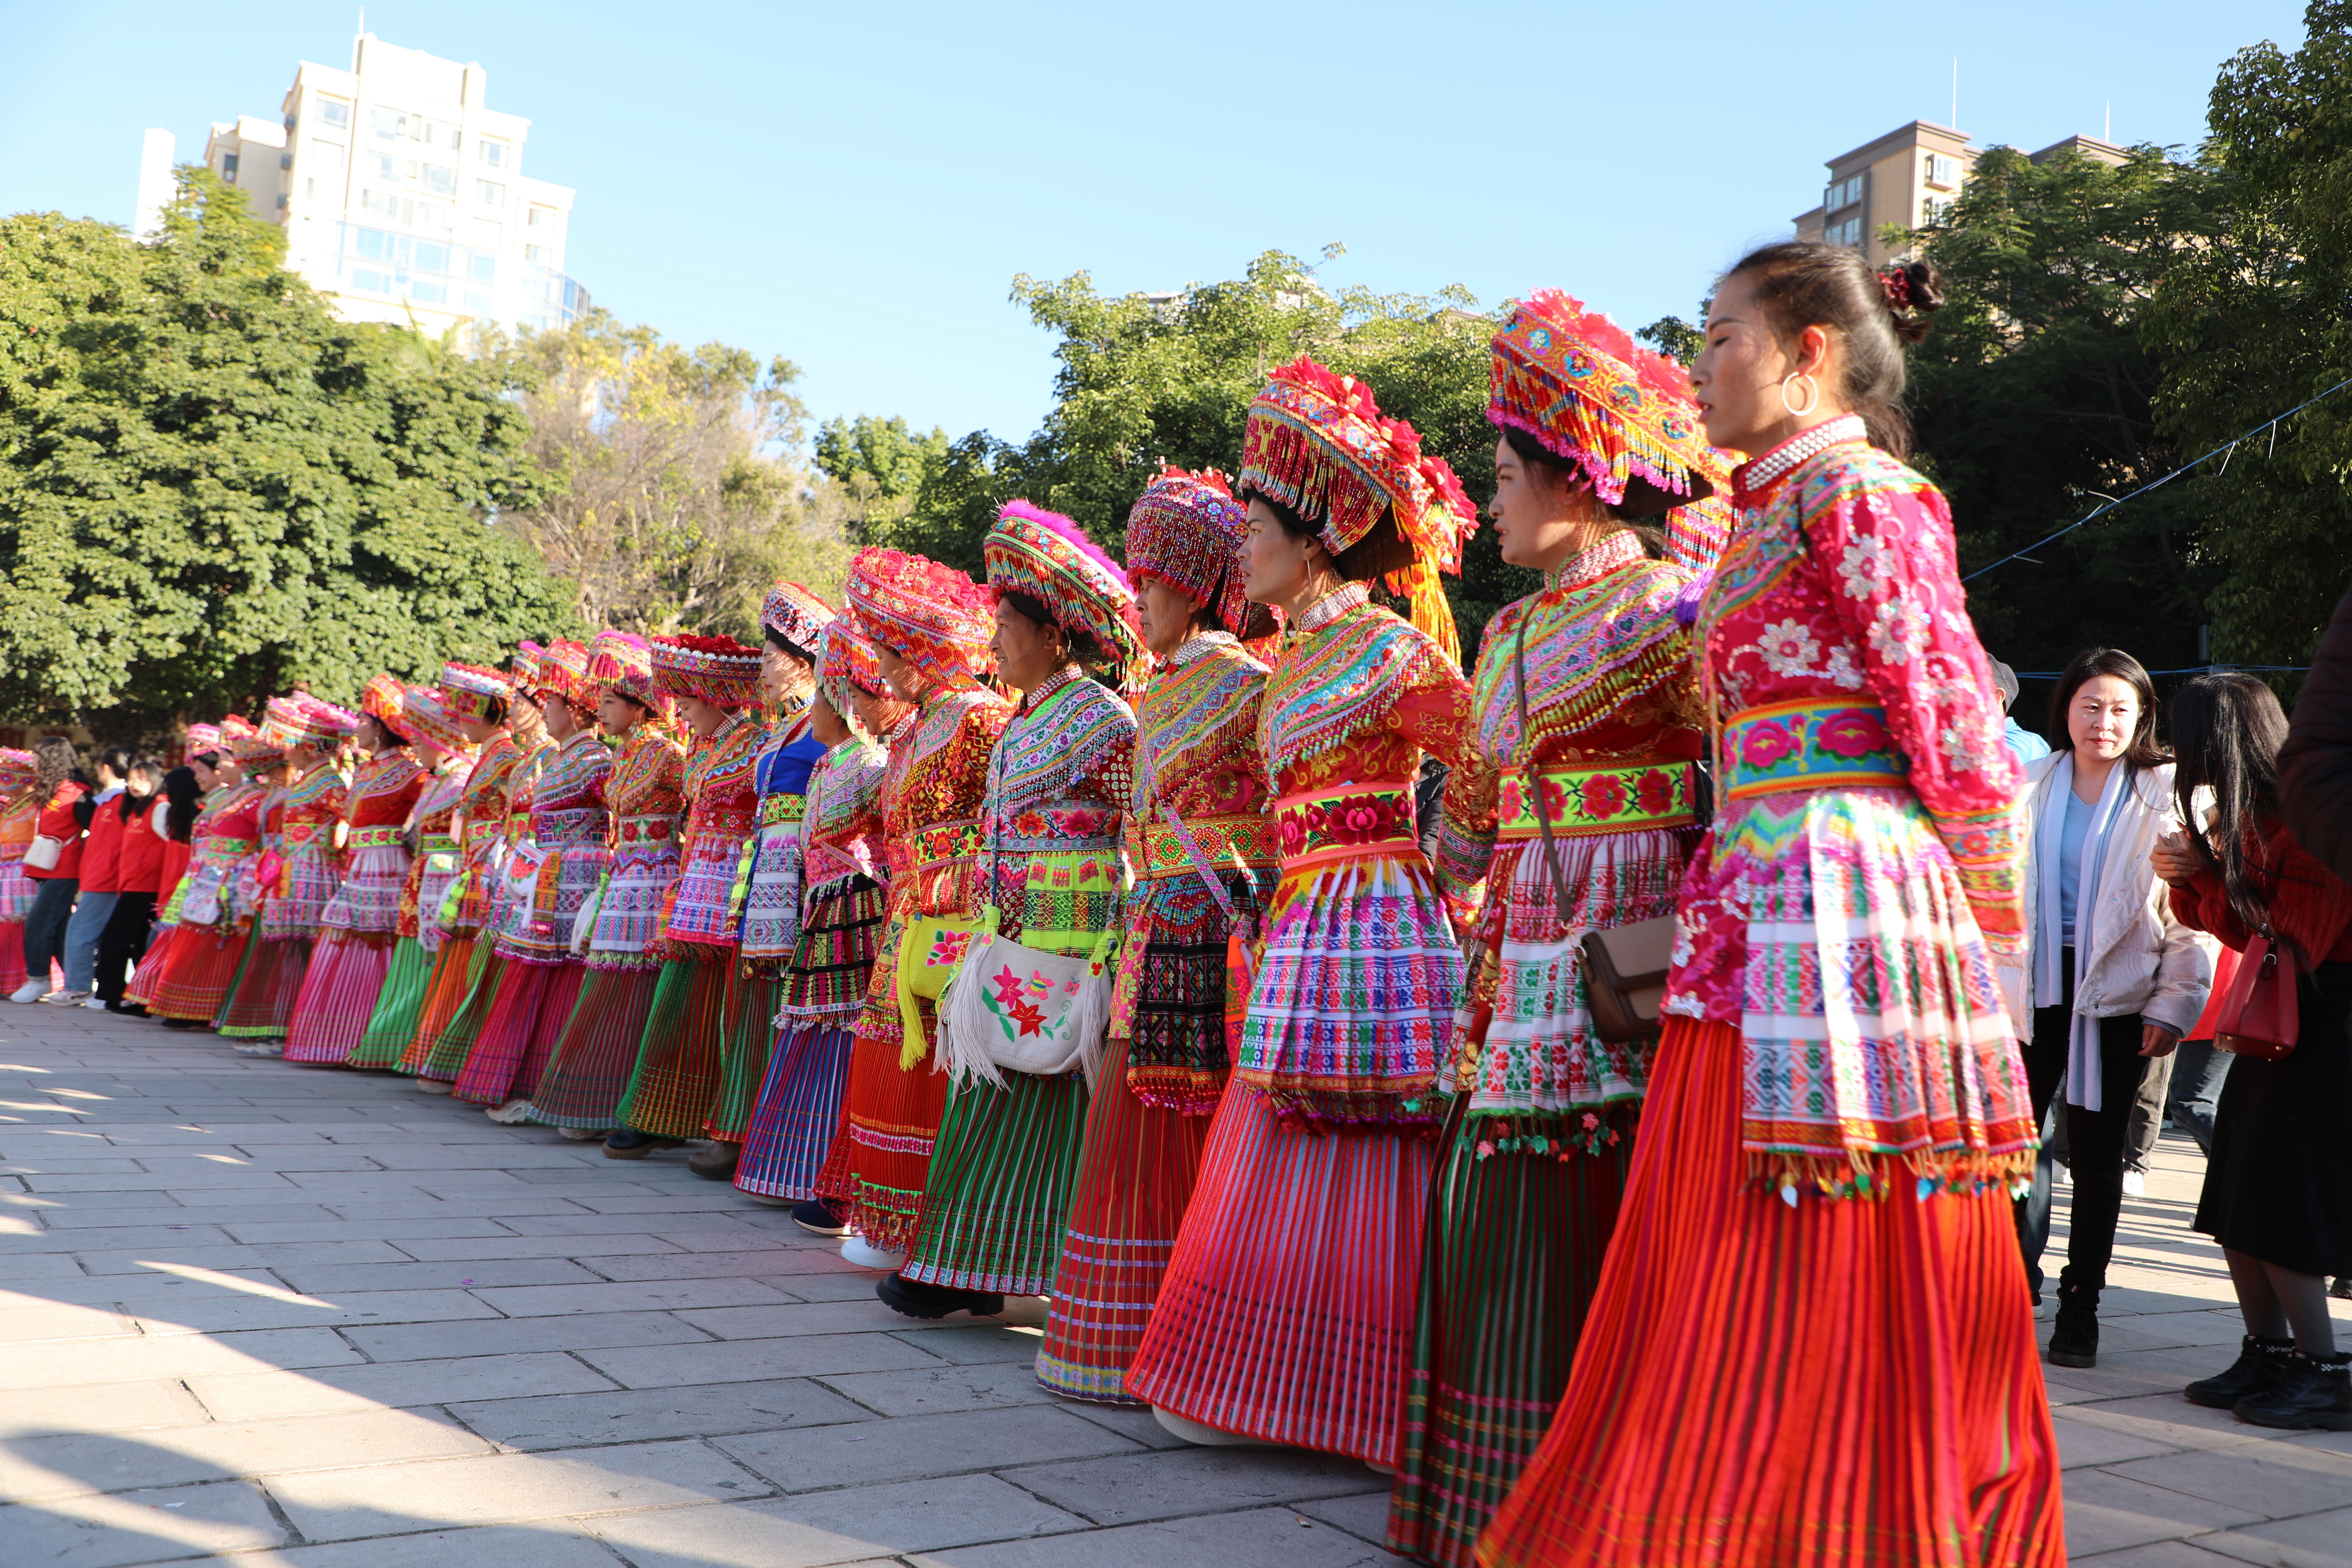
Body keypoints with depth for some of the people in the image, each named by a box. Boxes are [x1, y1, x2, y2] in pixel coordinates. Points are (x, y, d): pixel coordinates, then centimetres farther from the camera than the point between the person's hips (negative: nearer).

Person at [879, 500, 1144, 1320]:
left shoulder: (1101, 716, -9)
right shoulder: (1017, 724, 17)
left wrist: (1112, 959, -17)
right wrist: (987, 941, 18)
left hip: (1071, 951, -8)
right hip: (1008, 947, 8)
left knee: (1052, 1108, -3)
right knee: (993, 1098, 10)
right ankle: (967, 1267, 17)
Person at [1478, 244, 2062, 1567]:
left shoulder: (1854, 488, -6)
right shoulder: (1776, 507, 21)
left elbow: (1953, 717, -10)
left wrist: (1991, 922, -4)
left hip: (1834, 898, -9)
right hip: (1764, 905, 9)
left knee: (1808, 1276, -3)